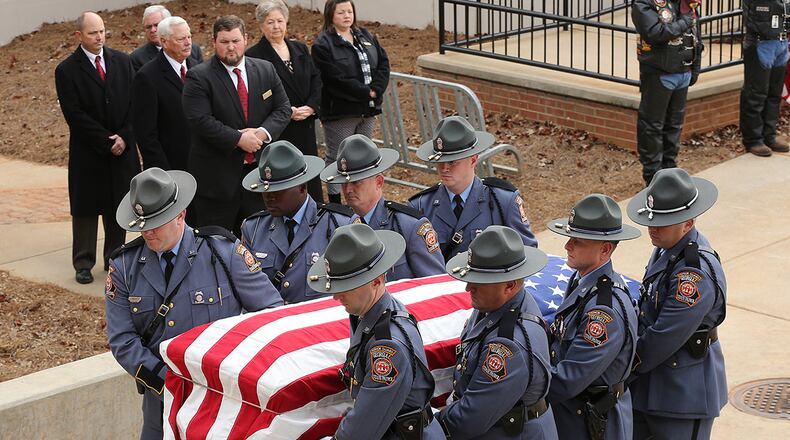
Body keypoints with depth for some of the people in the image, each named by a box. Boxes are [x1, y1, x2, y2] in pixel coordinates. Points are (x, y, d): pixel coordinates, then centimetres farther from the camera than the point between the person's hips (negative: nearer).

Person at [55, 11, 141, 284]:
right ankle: (84, 264, 12)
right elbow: (75, 115, -12)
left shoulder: (121, 62, 5)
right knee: (86, 210, 4)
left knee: (118, 209, 9)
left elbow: (133, 104, 3)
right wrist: (106, 141, -14)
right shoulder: (67, 70, -7)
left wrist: (124, 137, -9)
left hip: (122, 149, 3)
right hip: (88, 154, -3)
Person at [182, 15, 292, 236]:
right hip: (217, 176, -4)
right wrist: (239, 139, -20)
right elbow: (200, 120, -17)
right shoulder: (199, 77, -8)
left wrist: (263, 132, -11)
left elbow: (283, 108, 8)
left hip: (259, 170, 5)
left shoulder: (266, 70, 8)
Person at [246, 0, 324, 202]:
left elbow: (316, 79, 9)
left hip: (305, 125, 6)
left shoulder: (300, 49, 11)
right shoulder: (254, 56, -8)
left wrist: (310, 107, -8)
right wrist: (288, 111, -17)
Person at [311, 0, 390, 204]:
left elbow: (383, 63, 4)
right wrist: (366, 92, -16)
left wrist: (376, 89, -12)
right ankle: (335, 201, 12)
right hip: (339, 111, -7)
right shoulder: (323, 45, -12)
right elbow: (336, 80, -20)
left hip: (368, 109, 7)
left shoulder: (365, 36, 11)